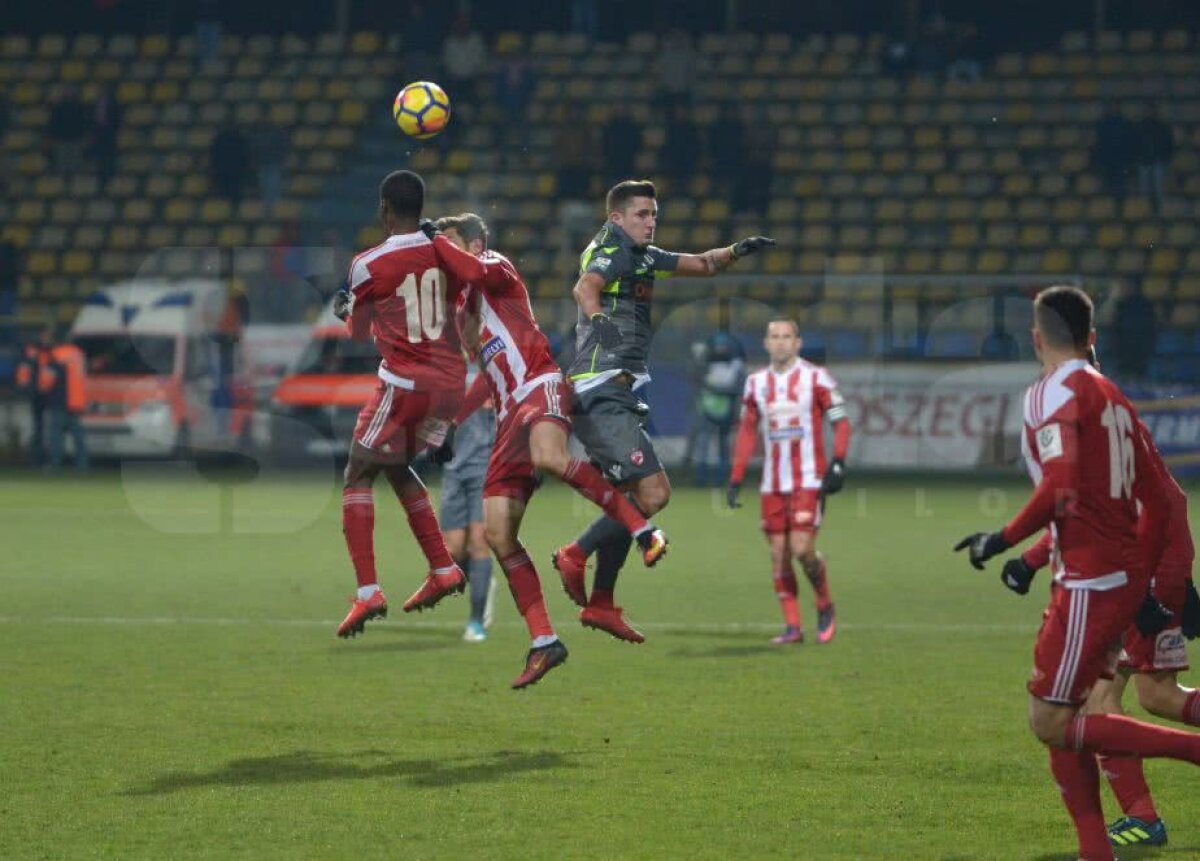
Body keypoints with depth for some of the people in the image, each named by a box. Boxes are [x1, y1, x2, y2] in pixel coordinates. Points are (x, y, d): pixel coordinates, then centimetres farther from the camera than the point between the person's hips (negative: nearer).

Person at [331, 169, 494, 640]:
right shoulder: (440, 249, 4)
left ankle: (367, 592, -10)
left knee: (358, 478, 4)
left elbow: (359, 334, 6)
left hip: (405, 382, -6)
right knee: (397, 467, 25)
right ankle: (443, 569, 20)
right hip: (449, 383, 6)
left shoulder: (368, 266, -7)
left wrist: (346, 309, 28)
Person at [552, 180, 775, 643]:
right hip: (603, 393, -10)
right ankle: (575, 554, -7)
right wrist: (598, 317, -52)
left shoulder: (642, 256, 18)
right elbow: (585, 286, -31)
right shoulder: (613, 251, -10)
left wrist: (736, 251, 7)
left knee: (630, 498, 15)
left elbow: (701, 265, 26)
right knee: (653, 492, -17)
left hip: (615, 398, 10)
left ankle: (600, 604, 20)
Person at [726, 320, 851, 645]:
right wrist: (736, 479, 10)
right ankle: (792, 626, 6)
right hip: (772, 484, 5)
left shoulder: (815, 378, -4)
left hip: (808, 481, -5)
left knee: (802, 549, -14)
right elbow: (747, 432, 16)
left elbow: (841, 423, -2)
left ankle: (825, 607, 11)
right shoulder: (756, 383, 10)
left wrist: (838, 465, -15)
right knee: (778, 554, 1)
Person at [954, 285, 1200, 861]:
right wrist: (1143, 583, 25)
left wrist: (1004, 540, -12)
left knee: (1050, 722, -6)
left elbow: (1060, 489, -24)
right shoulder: (1112, 397, 17)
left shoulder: (1054, 393, -10)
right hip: (1126, 576, 9)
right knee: (1059, 719, 13)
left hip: (1091, 584, -9)